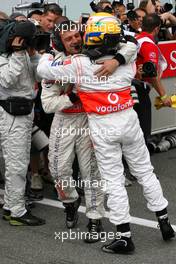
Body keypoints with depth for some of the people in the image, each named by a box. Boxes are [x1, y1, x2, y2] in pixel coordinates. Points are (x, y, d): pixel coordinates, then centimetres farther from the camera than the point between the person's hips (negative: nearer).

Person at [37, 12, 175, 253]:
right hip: (128, 120, 3)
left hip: (103, 129, -3)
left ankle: (124, 236, 6)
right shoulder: (127, 59, -2)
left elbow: (44, 70, -6)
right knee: (145, 172, 15)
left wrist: (48, 53, 13)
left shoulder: (80, 64, -14)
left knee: (114, 181, 3)